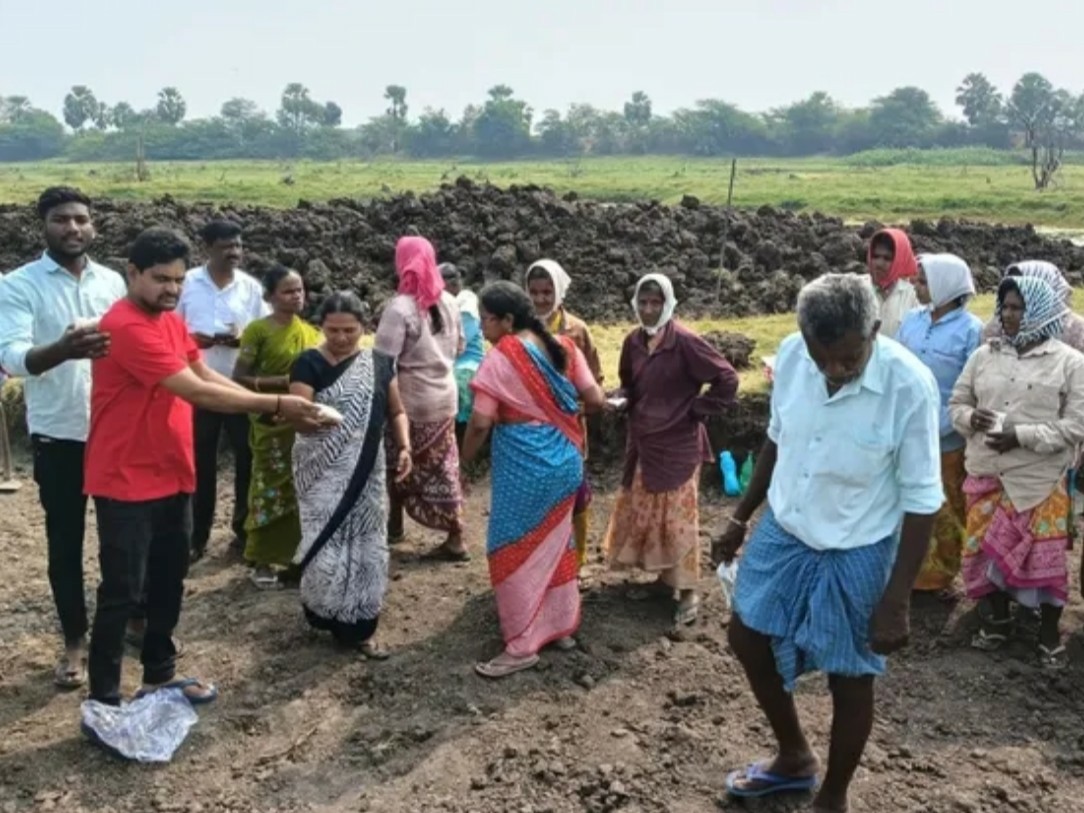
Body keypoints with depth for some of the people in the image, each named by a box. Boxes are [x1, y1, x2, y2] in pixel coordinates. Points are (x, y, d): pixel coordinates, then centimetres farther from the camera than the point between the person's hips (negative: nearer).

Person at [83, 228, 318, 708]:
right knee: (123, 592, 0)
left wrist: (271, 408, -7)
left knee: (168, 583, 17)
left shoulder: (171, 321, 10)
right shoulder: (125, 327, -21)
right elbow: (195, 392, -26)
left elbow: (207, 376, 5)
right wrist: (275, 404, -24)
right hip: (126, 483, -9)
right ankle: (103, 699, 13)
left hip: (172, 477, 9)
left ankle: (159, 676, 33)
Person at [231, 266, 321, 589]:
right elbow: (239, 378, -12)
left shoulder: (310, 331, 8)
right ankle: (263, 561, 14)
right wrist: (283, 381, -20)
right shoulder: (258, 330, -8)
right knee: (271, 491, 2)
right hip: (272, 423, -5)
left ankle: (293, 553, 23)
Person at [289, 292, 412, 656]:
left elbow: (395, 411, 12)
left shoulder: (380, 363, 5)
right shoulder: (309, 363, -6)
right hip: (324, 472, -4)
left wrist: (404, 446, -4)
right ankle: (323, 611, 16)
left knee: (367, 546, 6)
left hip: (367, 471, 4)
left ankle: (360, 626, 17)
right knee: (327, 546, -8)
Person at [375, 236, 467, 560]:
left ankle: (393, 526, 27)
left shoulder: (400, 308, -18)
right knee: (443, 468, 12)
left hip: (412, 400, -5)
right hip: (445, 396, 6)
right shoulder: (449, 302, 1)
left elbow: (383, 360, -21)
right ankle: (455, 539, 14)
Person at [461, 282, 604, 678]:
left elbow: (481, 422, -16)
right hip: (566, 461, 7)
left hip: (524, 467, -7)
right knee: (555, 544, 20)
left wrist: (465, 457, 2)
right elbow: (596, 400, 2)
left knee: (513, 551, 4)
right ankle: (563, 626, 31)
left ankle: (522, 646, 9)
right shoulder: (563, 347, 3)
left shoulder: (501, 357, -14)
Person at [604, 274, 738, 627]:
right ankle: (664, 578, 29)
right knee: (641, 512, 14)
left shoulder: (685, 341, -18)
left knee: (677, 515, -2)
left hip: (678, 444, -7)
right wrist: (620, 398, -3)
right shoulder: (633, 341, 3)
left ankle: (688, 591, 10)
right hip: (643, 442, 7)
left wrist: (697, 411, -12)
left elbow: (727, 379, -16)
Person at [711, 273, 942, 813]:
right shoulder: (791, 355, -13)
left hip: (855, 553, -5)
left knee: (848, 681, 11)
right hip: (782, 531, 5)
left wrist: (896, 600, -17)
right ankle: (794, 757, 43)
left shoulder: (909, 385, -26)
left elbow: (921, 500, -18)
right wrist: (740, 518, 12)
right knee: (748, 640, 18)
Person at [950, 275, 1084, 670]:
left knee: (1045, 555, 3)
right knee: (988, 547, 13)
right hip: (986, 474, 4)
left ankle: (1049, 632, 22)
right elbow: (957, 402, 11)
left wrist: (1022, 436, -19)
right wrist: (970, 418, -12)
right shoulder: (984, 355, 6)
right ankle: (999, 618, 34)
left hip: (1040, 479, -4)